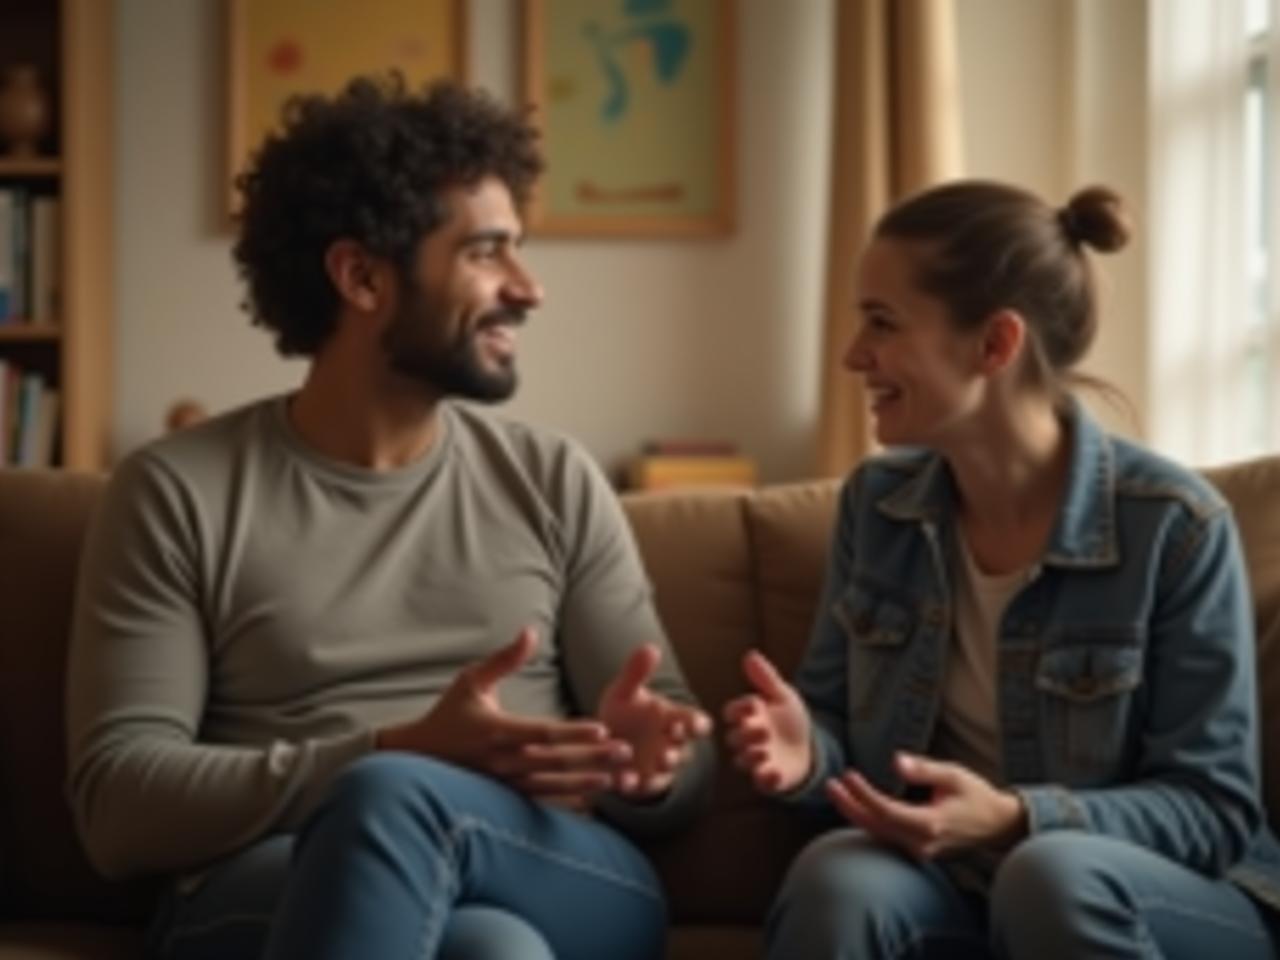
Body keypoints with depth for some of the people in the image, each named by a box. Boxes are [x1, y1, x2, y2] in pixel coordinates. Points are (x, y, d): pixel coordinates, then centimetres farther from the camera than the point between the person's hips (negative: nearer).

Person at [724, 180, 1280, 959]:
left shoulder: (1173, 525, -14)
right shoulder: (876, 503, 2)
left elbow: (1216, 808, -12)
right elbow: (838, 716, 8)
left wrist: (1013, 820, -28)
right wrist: (808, 753, -17)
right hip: (951, 887, 3)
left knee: (1051, 872, -36)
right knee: (835, 878, -31)